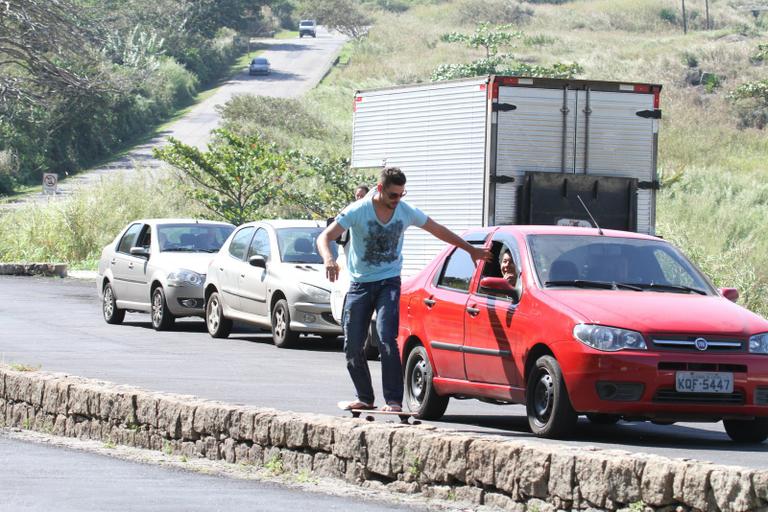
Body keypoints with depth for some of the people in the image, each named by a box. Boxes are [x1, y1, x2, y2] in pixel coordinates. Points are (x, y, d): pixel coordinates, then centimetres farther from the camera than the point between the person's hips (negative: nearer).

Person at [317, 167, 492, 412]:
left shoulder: (406, 212, -2)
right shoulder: (357, 211, -11)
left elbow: (439, 231, 14)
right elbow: (324, 238, -15)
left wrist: (471, 250, 19)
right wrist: (329, 259, -38)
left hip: (389, 283, 0)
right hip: (360, 284, 0)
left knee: (387, 339, -20)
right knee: (352, 346, -2)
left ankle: (394, 400, -20)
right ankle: (365, 397, 16)